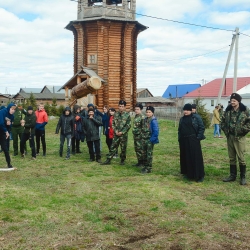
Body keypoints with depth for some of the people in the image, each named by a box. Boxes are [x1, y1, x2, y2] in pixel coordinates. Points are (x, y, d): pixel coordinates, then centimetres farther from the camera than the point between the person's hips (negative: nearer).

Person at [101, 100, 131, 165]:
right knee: (113, 147, 4)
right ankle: (108, 160, 9)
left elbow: (128, 125, -9)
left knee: (123, 148, 7)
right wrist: (115, 131, -5)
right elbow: (113, 123, 9)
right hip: (116, 134, 3)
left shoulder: (127, 115, -6)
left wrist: (122, 132, -13)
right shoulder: (116, 114, 5)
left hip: (123, 135, -3)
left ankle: (122, 160, 22)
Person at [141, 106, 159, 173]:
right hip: (144, 140, 8)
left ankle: (149, 168, 6)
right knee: (144, 154, 15)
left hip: (150, 141, -8)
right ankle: (145, 166, 27)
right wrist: (142, 137, 12)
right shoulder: (144, 120, 8)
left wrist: (151, 139, -17)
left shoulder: (153, 121, -16)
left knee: (149, 154, -1)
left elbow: (156, 131, -19)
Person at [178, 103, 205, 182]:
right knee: (185, 157, 9)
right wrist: (179, 139, 11)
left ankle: (199, 176, 1)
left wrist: (198, 137, -12)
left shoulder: (196, 117, -3)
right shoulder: (182, 119, 14)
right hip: (184, 141, 6)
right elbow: (179, 130, 20)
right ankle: (187, 173, 22)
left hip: (193, 140, -6)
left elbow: (202, 128, -5)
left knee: (196, 157, -5)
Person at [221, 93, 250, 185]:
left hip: (239, 137, -5)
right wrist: (225, 129, 6)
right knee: (231, 158, 12)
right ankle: (232, 175, 22)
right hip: (230, 137, 5)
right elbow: (223, 120, 17)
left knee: (241, 157, -2)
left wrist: (242, 130, -13)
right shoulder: (228, 110, 5)